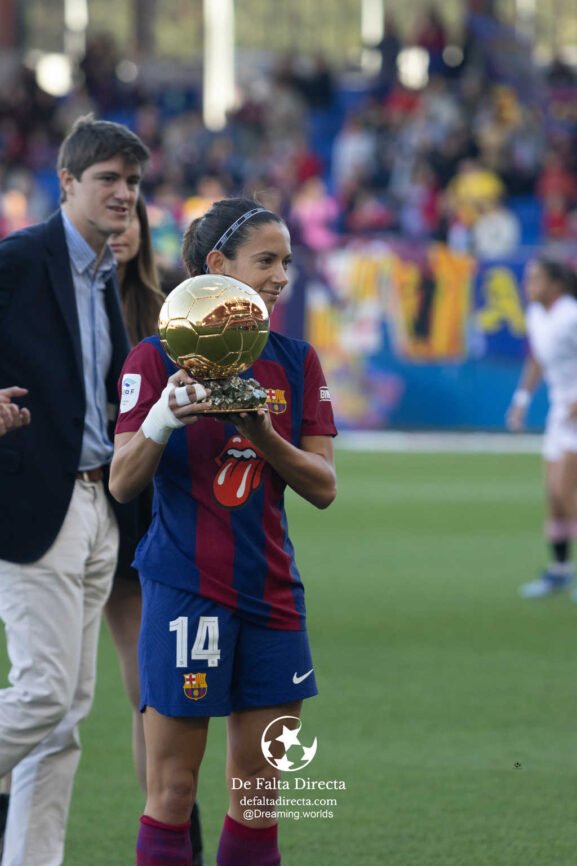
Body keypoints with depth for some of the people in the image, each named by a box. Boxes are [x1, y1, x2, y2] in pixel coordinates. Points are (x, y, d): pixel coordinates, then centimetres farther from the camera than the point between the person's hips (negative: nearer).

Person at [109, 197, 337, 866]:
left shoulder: (296, 362, 8)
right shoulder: (159, 358, -4)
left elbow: (323, 488, 3)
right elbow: (121, 484, -9)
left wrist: (263, 434, -15)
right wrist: (162, 421, -27)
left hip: (271, 590, 5)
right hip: (184, 585, -5)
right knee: (172, 791, -3)